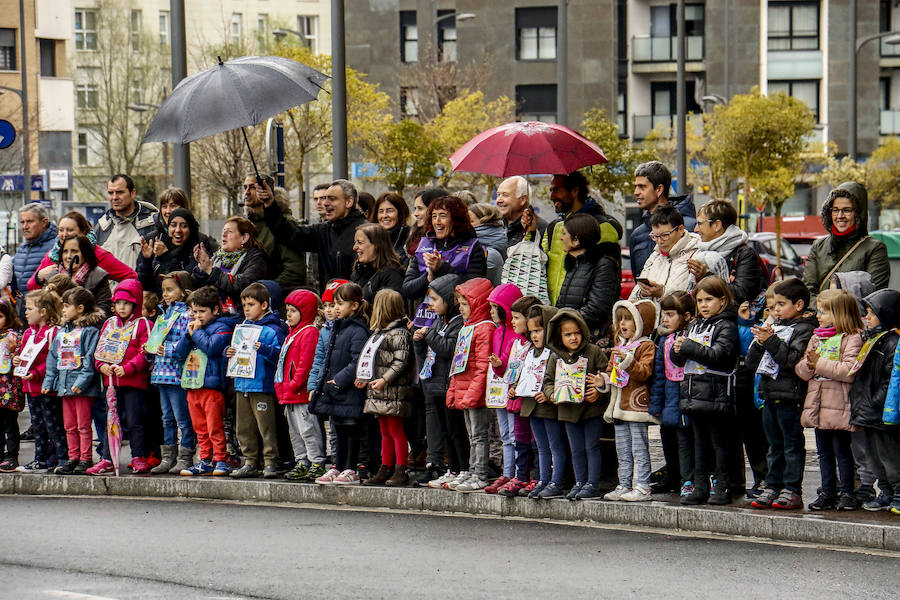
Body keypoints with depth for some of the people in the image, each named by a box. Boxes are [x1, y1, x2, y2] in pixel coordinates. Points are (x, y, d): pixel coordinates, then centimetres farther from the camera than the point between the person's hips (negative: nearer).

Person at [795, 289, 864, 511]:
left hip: (839, 406, -7)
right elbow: (802, 371, 13)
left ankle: (847, 493, 8)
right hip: (818, 405, 7)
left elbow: (849, 371, -20)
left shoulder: (852, 339, -7)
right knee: (824, 452, 11)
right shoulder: (816, 338, 16)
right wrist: (809, 364, -10)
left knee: (842, 451, -1)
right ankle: (828, 493, 18)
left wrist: (821, 364, -19)